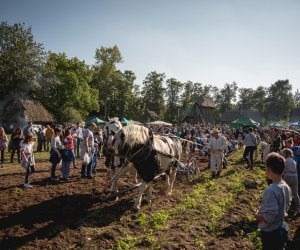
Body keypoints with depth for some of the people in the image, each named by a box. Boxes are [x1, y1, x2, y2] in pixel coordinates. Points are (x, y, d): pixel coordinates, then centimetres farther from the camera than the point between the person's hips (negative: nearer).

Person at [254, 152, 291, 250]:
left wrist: (257, 216, -10)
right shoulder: (286, 187, -4)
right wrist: (263, 209, 11)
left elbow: (269, 217, -29)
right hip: (282, 228, 7)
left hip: (270, 232, -7)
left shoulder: (270, 191, -30)